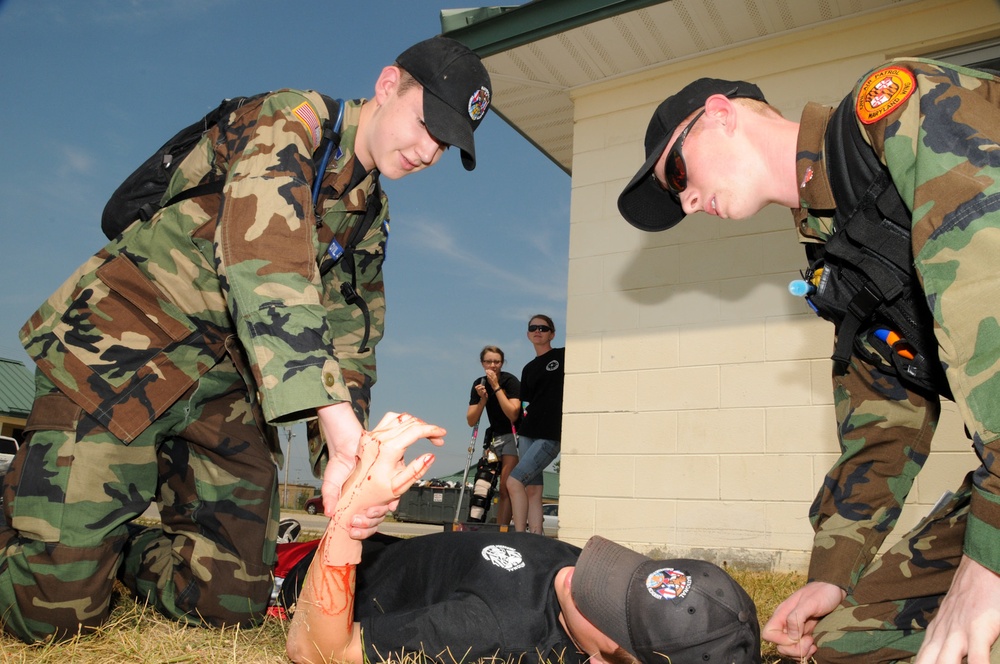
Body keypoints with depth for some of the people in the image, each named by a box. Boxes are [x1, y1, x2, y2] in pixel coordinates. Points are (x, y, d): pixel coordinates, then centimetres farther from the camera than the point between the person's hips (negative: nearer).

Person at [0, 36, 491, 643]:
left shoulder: (373, 217, 13)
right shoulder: (290, 122, -12)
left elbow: (353, 339, 14)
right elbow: (267, 269, -30)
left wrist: (346, 461, 2)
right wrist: (339, 421, -39)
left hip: (225, 382, 7)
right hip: (123, 345, -7)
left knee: (231, 601, 2)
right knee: (56, 604, -10)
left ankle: (113, 550, 28)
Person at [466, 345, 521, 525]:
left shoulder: (510, 381, -14)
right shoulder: (479, 384, 2)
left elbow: (513, 414, -27)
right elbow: (471, 421, 0)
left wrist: (496, 387, -24)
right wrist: (483, 399, -15)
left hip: (513, 436, -6)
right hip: (495, 436, 6)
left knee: (505, 487, -13)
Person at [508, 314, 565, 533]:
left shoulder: (564, 356, 2)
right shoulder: (528, 369, 18)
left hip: (551, 435, -6)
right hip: (528, 433, 6)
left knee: (514, 482, -15)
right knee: (532, 491, 2)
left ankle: (520, 536, -8)